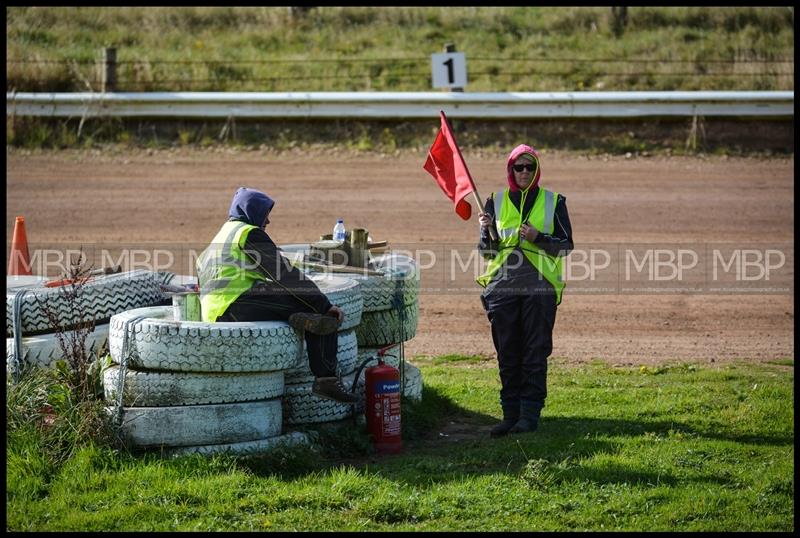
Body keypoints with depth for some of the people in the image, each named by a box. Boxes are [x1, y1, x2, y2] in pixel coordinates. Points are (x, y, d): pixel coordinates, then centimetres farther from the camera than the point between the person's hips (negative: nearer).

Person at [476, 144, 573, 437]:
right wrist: (486, 231, -10)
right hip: (503, 286, 2)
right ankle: (511, 414, 8)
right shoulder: (496, 202, 11)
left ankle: (530, 414, 0)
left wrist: (538, 237, -12)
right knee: (507, 355, 3)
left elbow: (566, 245, 5)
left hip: (540, 288, -2)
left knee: (535, 354, -3)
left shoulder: (553, 202, 7)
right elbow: (487, 251, 11)